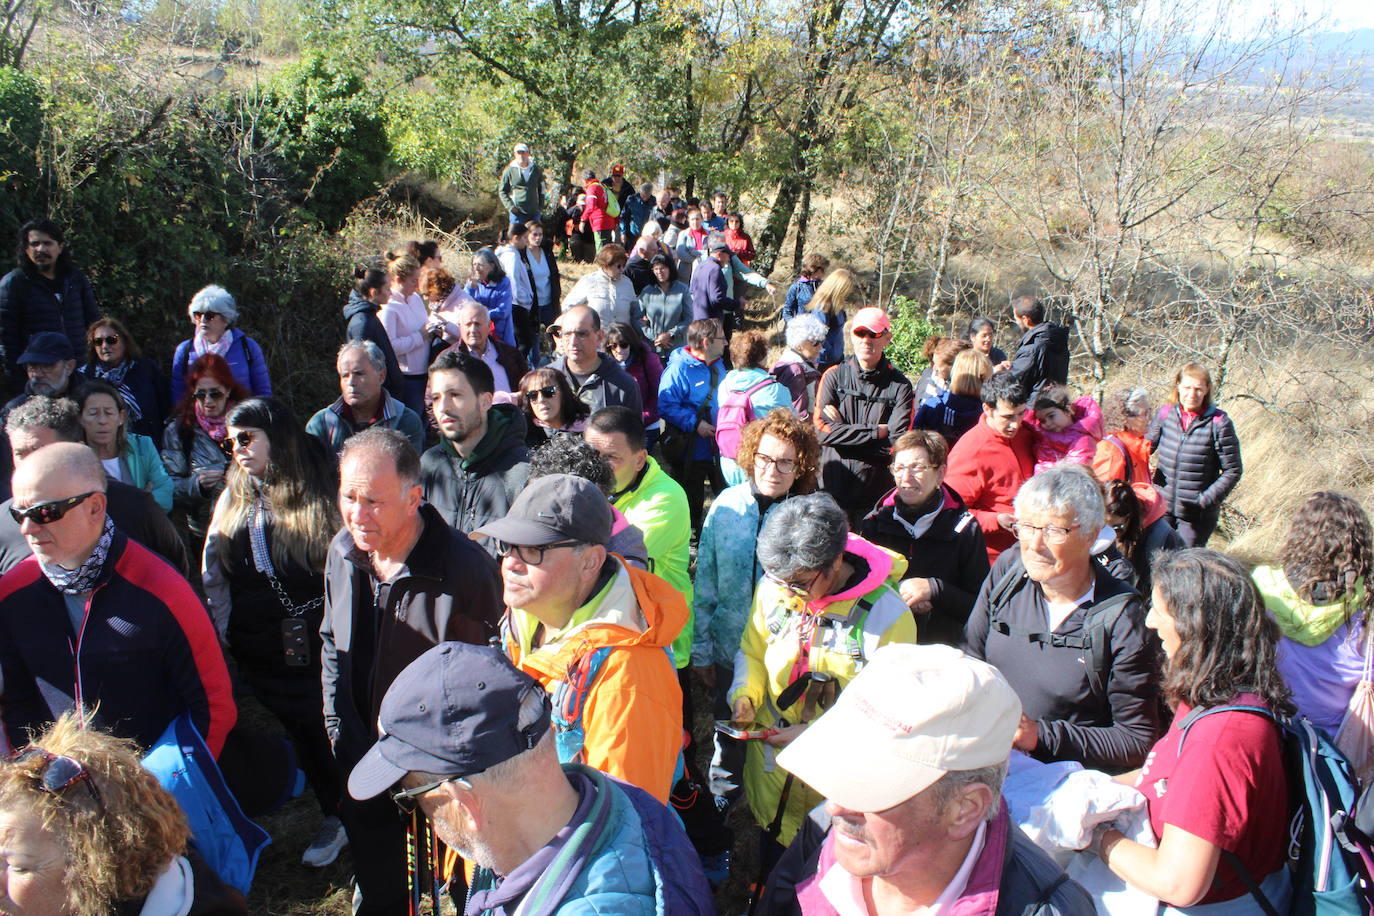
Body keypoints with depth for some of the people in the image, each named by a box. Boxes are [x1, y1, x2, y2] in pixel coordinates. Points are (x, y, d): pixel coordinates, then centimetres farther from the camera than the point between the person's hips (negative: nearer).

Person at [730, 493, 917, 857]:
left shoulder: (887, 615, -21)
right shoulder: (772, 587, -7)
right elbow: (752, 651, 10)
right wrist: (744, 694, -11)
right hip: (770, 766, 4)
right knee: (771, 858, 24)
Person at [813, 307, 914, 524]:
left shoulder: (899, 386, -1)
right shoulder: (834, 376, 2)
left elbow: (897, 444, -11)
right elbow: (822, 431, -9)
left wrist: (844, 430, -12)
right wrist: (876, 432, -12)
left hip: (876, 491, -1)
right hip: (833, 486, 1)